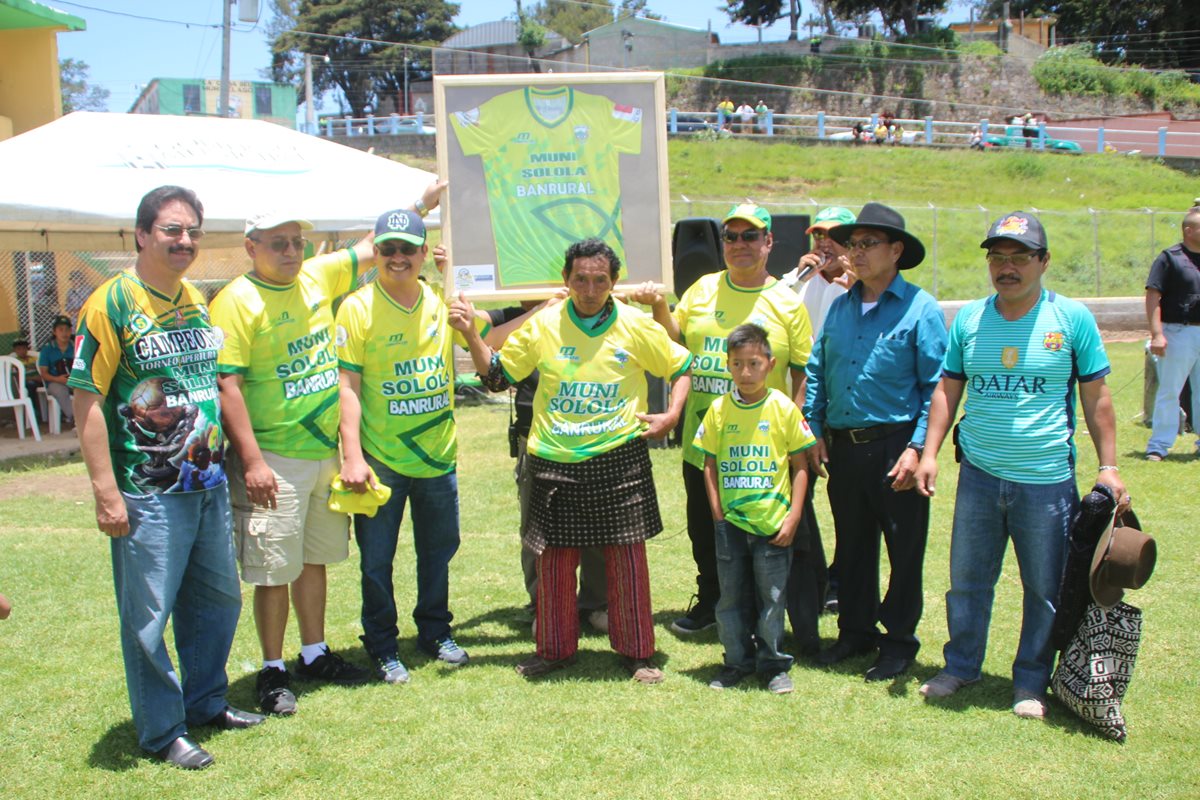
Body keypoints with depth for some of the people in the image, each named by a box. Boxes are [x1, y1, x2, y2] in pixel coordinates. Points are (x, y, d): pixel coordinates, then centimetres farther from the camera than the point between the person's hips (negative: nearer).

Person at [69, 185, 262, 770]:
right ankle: (162, 731, 17)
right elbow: (88, 402, -15)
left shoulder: (197, 300, 10)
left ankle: (207, 702, 35)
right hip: (148, 494, -7)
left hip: (209, 485, 8)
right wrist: (106, 492, -19)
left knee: (218, 599, 18)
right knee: (148, 615, 2)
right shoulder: (111, 303, -12)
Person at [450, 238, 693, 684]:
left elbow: (681, 367, 12)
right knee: (553, 559, 7)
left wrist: (671, 416, -1)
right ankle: (555, 649, 24)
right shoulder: (542, 326, 2)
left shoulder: (637, 326, 1)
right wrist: (470, 334, -4)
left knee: (627, 558, 3)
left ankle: (636, 652, 18)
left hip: (620, 460, -1)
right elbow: (496, 376, 9)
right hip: (554, 462, 1)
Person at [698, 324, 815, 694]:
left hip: (773, 521, -2)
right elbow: (710, 465, 6)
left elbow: (800, 466, 0)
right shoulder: (719, 410, 1)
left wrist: (793, 516, -6)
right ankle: (737, 662, 24)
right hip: (730, 521, 2)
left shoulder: (783, 408, -5)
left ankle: (773, 664, 20)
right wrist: (716, 511, -2)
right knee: (731, 596, 10)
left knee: (771, 596, 6)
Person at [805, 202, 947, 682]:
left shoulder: (920, 309, -7)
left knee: (904, 548, 5)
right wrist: (815, 433, 7)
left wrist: (917, 449, -16)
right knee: (851, 543, 15)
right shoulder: (840, 307, 10)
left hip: (894, 446, -5)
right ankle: (855, 630, 29)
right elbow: (817, 372, 15)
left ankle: (899, 639, 19)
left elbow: (936, 386, -9)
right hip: (842, 447, 6)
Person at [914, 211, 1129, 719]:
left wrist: (1108, 467, -1)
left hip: (1047, 480, -2)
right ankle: (961, 666, 31)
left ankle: (1031, 682, 25)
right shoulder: (968, 319, 4)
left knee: (1045, 591, 8)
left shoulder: (1072, 319, -3)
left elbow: (1096, 398, 2)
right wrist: (929, 453, 1)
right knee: (966, 581, 12)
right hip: (979, 476, 3)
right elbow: (947, 390, 9)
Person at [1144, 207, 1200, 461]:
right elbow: (1153, 296, -11)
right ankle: (1159, 445, 5)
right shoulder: (1170, 258, -6)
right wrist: (1157, 333, -19)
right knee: (1169, 391, 0)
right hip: (1179, 333, -5)